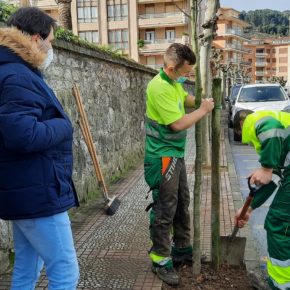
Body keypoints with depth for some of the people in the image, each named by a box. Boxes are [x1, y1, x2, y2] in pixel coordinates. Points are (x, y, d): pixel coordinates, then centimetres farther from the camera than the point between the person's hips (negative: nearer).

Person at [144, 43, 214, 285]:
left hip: (176, 154, 10)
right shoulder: (159, 87, -24)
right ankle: (161, 261, 13)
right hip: (162, 157, -10)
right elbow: (178, 123, -25)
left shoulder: (175, 82, 5)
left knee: (182, 204, 19)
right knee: (165, 210, -1)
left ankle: (183, 249, 36)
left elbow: (185, 98, 25)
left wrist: (200, 101, 6)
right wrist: (203, 110, -13)